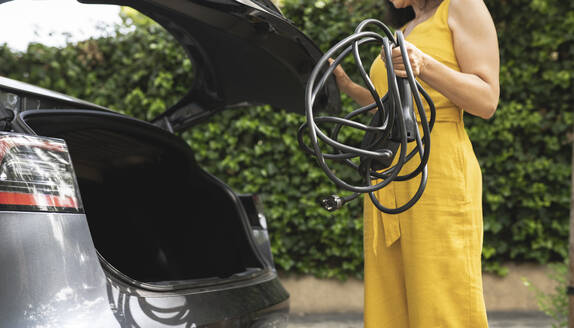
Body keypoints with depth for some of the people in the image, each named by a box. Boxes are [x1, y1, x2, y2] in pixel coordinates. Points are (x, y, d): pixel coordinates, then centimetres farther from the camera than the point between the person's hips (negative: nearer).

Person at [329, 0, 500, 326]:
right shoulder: (404, 31, 26)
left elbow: (486, 101, -9)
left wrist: (424, 64, -21)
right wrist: (347, 86, 21)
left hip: (436, 173, -8)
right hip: (387, 181, 8)